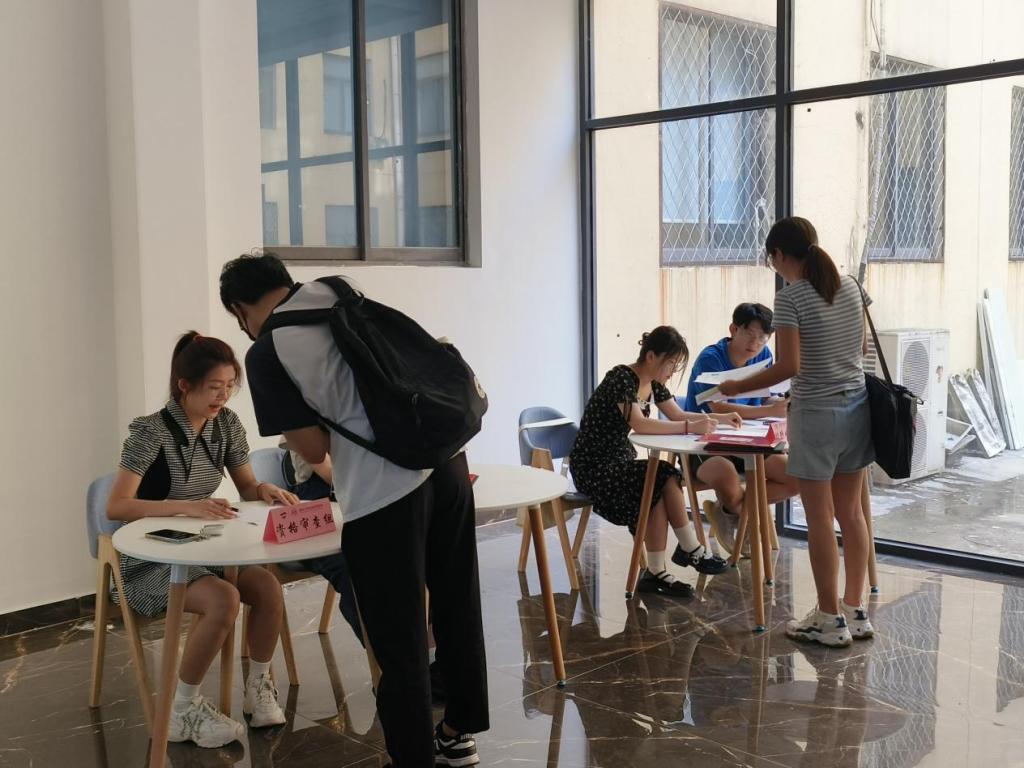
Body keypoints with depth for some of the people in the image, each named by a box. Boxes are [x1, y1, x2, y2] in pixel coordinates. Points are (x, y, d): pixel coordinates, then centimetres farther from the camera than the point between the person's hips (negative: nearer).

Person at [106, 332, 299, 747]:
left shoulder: (226, 423, 1)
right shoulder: (150, 431, -18)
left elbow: (247, 487, 9)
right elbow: (115, 506, -25)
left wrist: (267, 490, -16)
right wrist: (185, 506, -38)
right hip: (150, 560, -6)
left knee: (268, 587, -20)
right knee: (224, 599, -31)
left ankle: (258, 688, 2)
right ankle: (181, 709, -12)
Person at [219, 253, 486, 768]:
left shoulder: (265, 353, -3)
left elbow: (314, 449, -1)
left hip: (381, 491, -7)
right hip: (444, 454, 7)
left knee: (399, 639, 8)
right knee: (457, 603, 20)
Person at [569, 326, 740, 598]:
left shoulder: (653, 384, 7)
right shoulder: (621, 379, -19)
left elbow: (678, 415, 13)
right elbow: (639, 424, -32)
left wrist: (720, 417, -2)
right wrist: (691, 428, -35)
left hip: (619, 463, 8)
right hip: (592, 468, -8)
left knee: (659, 493, -21)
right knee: (665, 479, -25)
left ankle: (656, 573, -17)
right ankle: (691, 550, -10)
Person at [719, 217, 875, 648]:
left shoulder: (791, 297, -14)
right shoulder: (851, 286, 6)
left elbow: (789, 367, -19)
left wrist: (736, 389, -9)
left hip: (817, 414, -7)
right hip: (857, 407, 7)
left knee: (820, 518, 2)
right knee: (850, 512, 13)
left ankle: (830, 620, 9)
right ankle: (855, 612, 21)